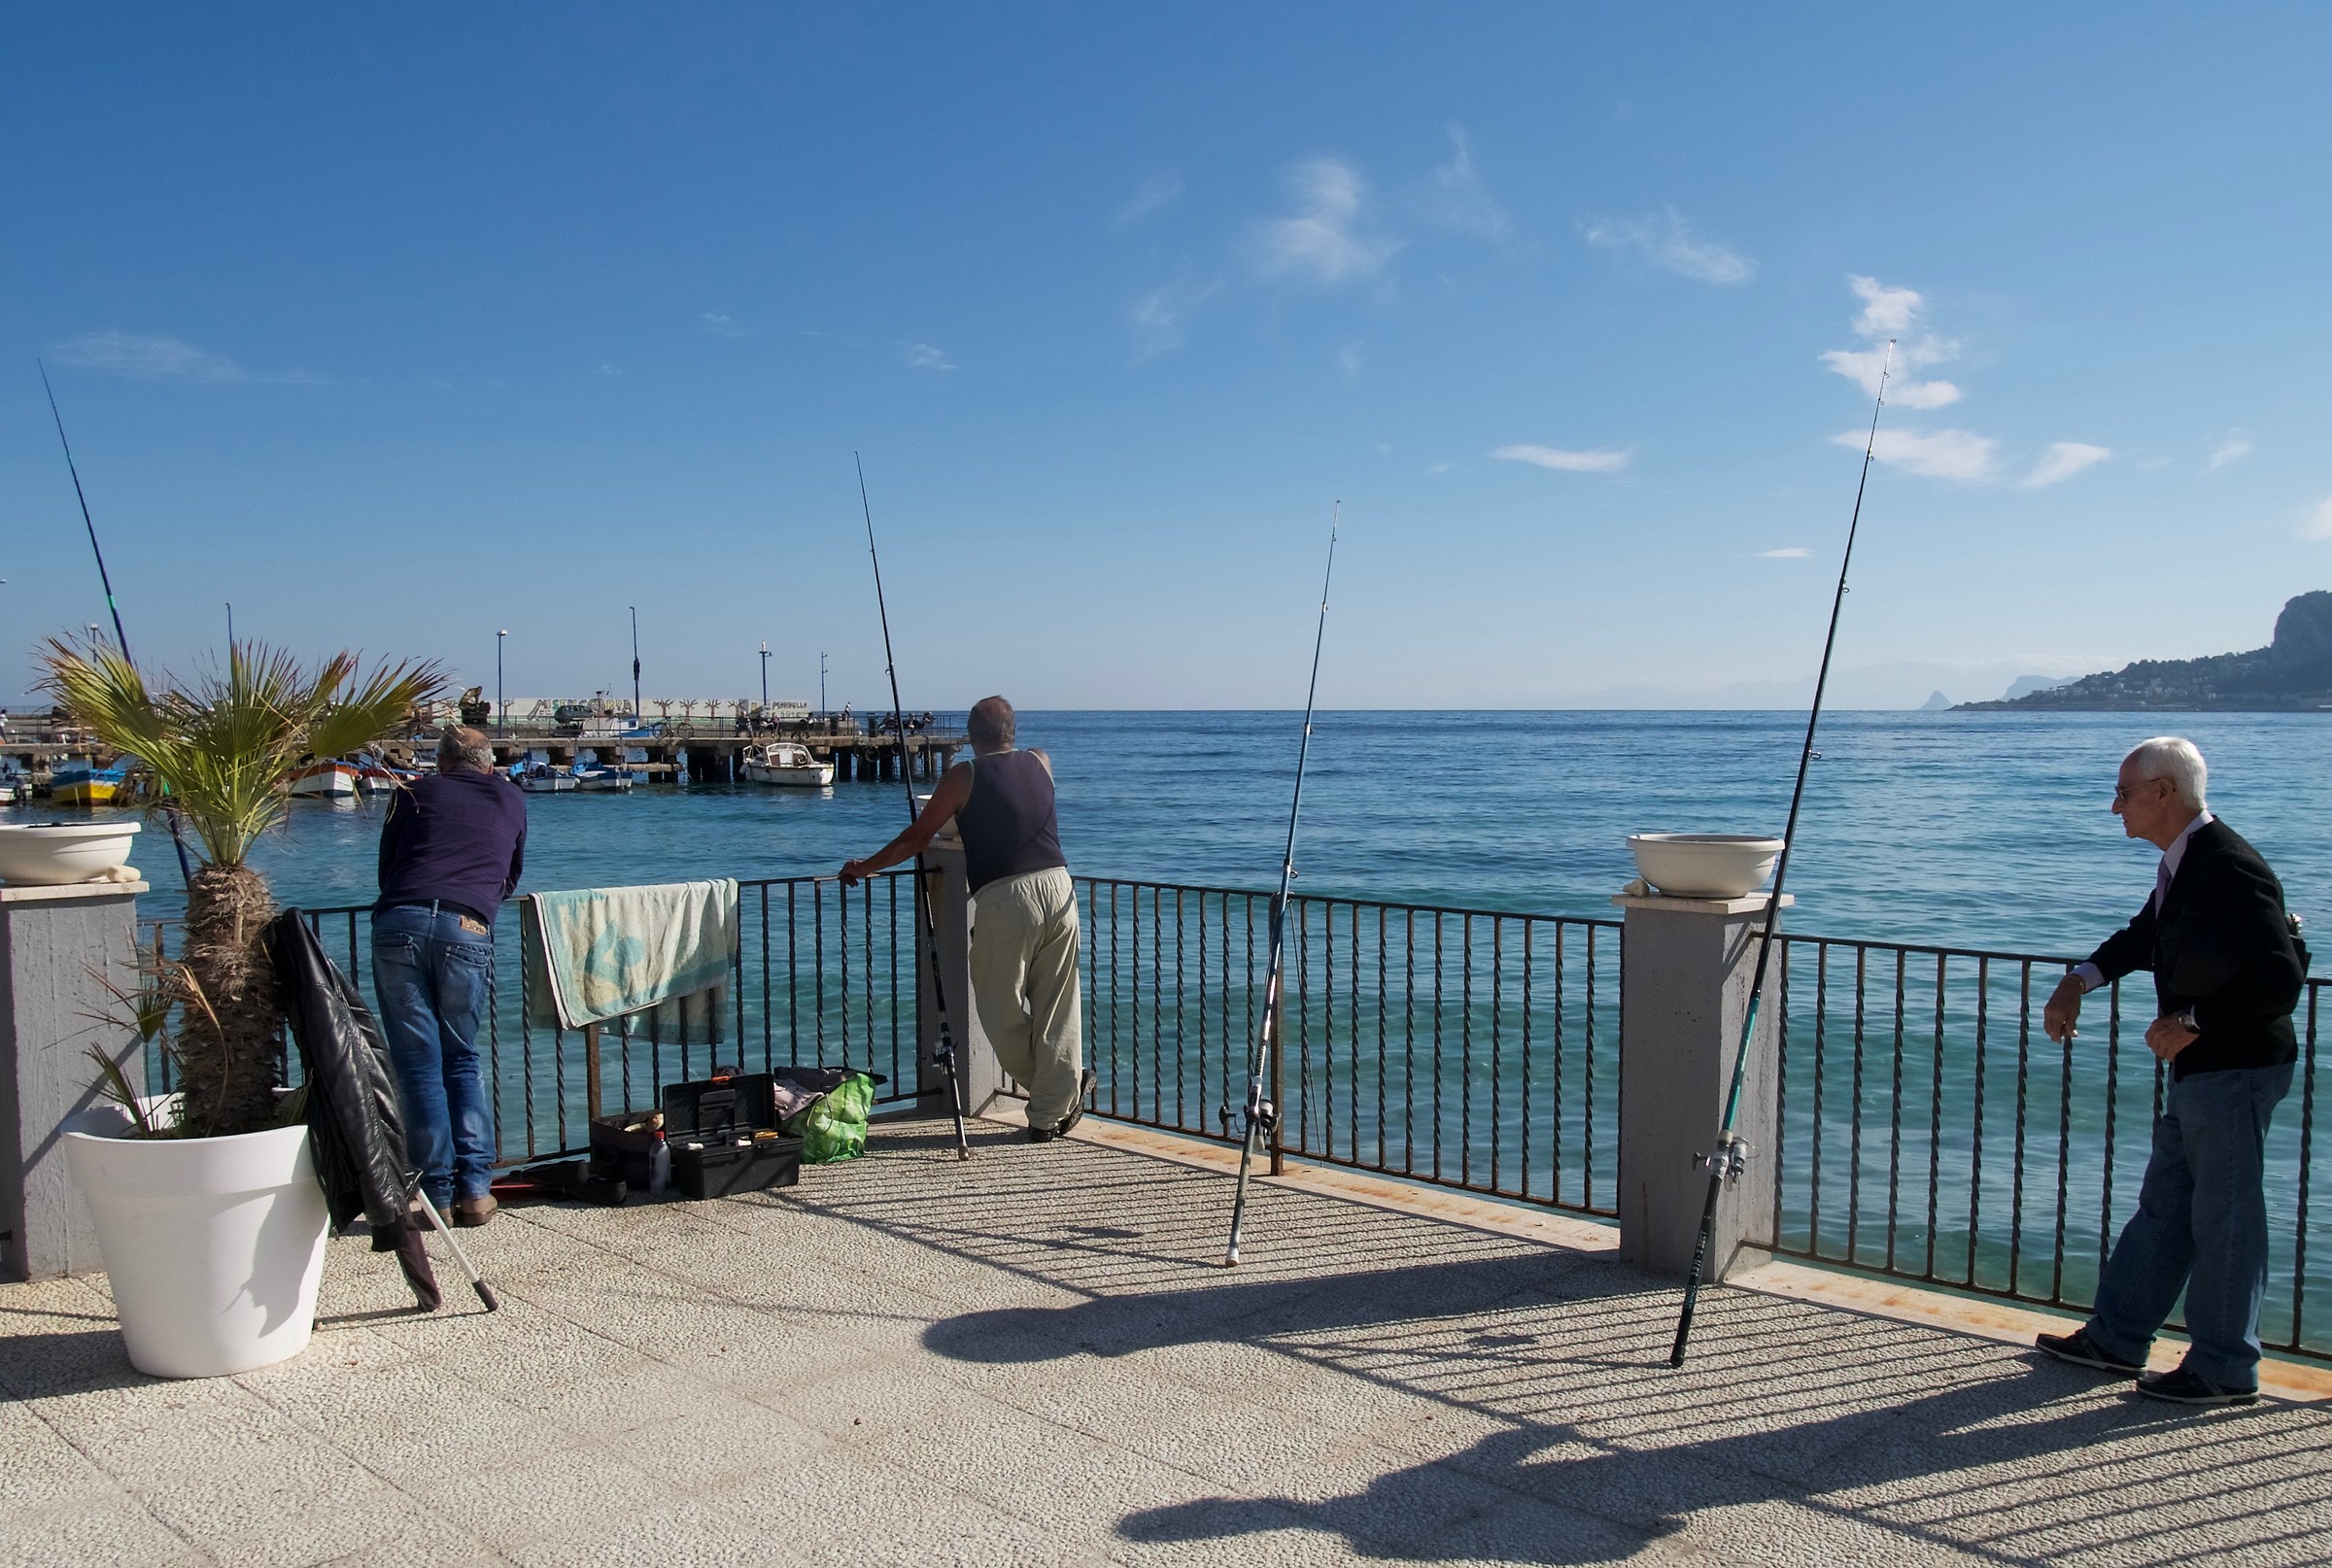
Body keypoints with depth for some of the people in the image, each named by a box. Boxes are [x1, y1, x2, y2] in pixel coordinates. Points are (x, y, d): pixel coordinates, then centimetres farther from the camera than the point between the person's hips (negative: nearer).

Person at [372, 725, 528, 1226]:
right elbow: (511, 876, 35)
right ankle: (475, 1189, 4)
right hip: (468, 931, 1)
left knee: (418, 1063, 4)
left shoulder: (414, 792, 22)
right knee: (463, 1061, 13)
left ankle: (440, 1194, 3)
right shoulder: (510, 799, 25)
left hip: (399, 924, -1)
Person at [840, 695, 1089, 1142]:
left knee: (1002, 1009, 12)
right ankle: (1051, 1113, 14)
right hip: (1058, 887, 5)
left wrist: (863, 867, 24)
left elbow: (916, 838, 9)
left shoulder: (964, 777, 4)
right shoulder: (1041, 764, 16)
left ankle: (1066, 1090, 21)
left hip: (1003, 899, -4)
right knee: (1056, 1008, 10)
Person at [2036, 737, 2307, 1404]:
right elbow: (2146, 935, 24)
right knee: (2164, 1206, 16)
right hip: (2201, 1067, 10)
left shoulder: (2229, 870, -22)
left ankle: (2224, 1370, 16)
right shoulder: (2182, 862, 8)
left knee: (2225, 1216, 2)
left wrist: (2193, 1021, -20)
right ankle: (2116, 1338, 27)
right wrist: (2081, 979, 11)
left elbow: (2281, 980, -26)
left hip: (2236, 1068, -10)